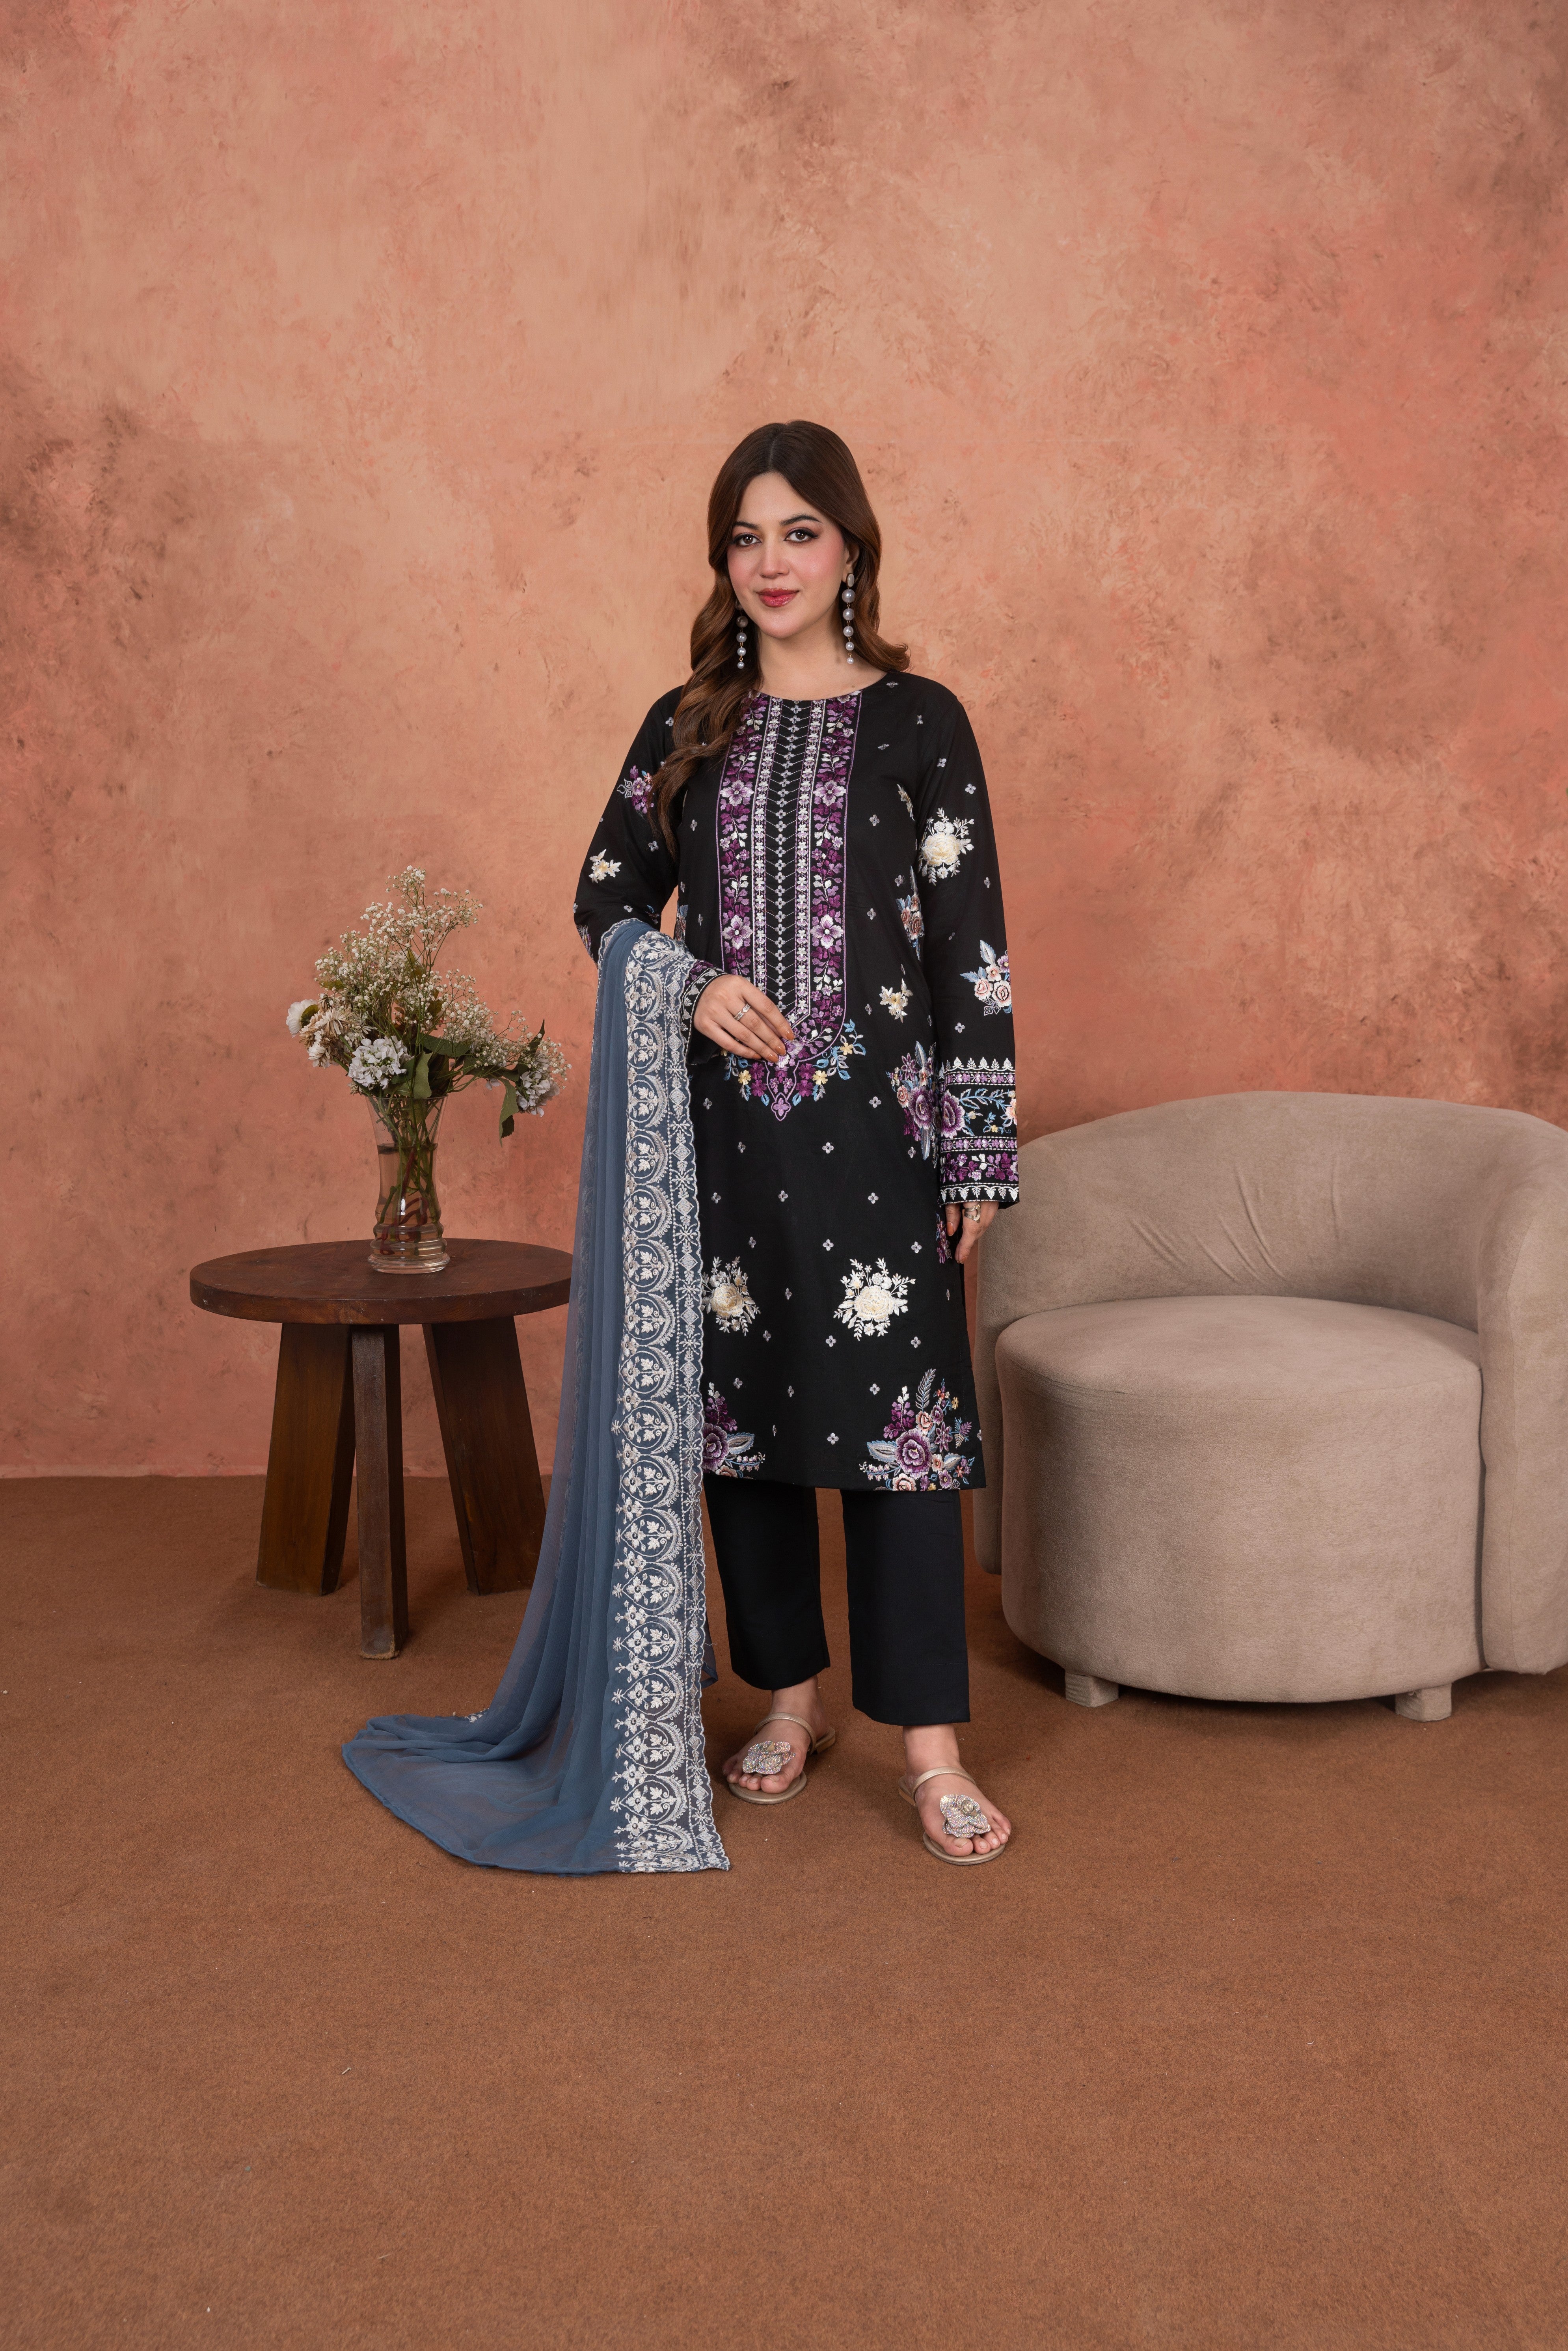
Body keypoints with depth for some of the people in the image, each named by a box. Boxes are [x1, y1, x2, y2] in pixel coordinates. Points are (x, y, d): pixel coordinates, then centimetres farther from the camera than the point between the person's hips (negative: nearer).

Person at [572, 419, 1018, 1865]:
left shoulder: (918, 721, 1)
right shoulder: (686, 726, 9)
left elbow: (973, 945, -1)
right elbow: (606, 897, 14)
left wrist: (982, 1151, -4)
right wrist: (690, 985, -7)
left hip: (874, 1121, -3)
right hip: (721, 1120, 3)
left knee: (895, 1405, -5)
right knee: (742, 1403, 9)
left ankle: (928, 1744, 3)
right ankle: (790, 1699, 24)